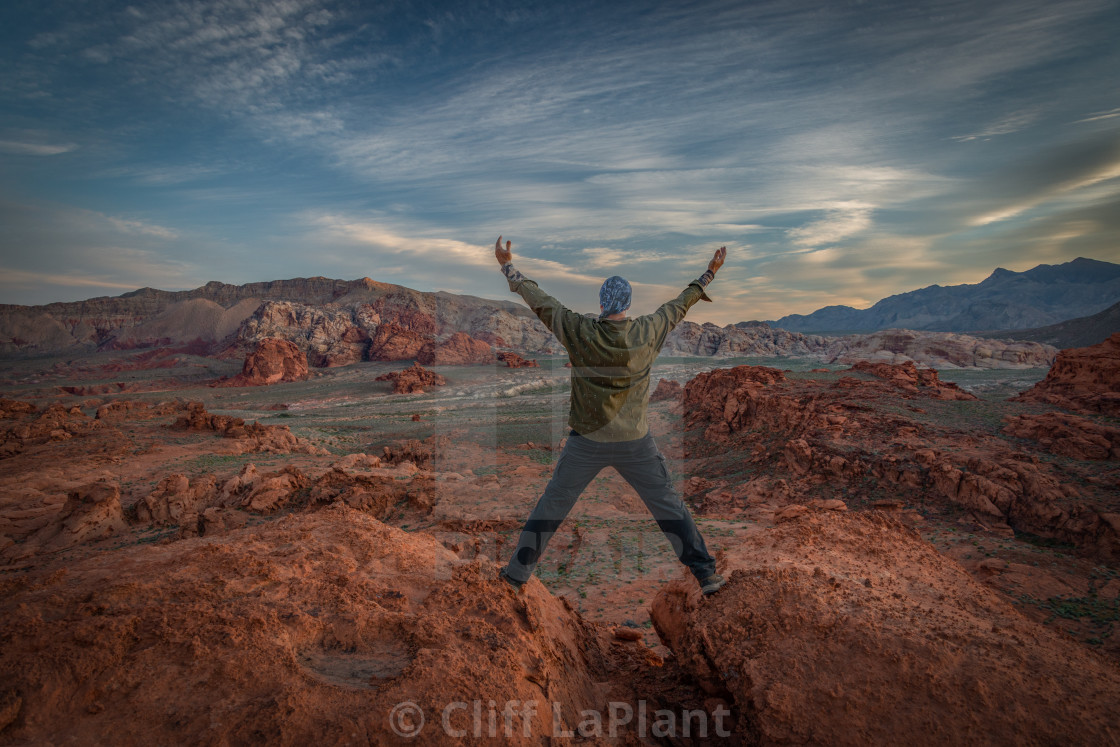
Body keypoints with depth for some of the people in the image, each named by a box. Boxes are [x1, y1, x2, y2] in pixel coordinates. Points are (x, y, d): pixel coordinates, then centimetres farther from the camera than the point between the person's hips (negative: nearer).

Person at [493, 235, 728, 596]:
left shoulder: (579, 331, -13)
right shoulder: (647, 332, -9)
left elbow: (540, 301, -3)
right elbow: (680, 303, 6)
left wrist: (507, 266, 10)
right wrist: (709, 273, 22)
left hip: (587, 441, 0)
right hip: (635, 443, 1)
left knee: (552, 504, 15)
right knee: (669, 506, 15)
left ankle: (518, 572, 25)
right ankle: (705, 573, 23)